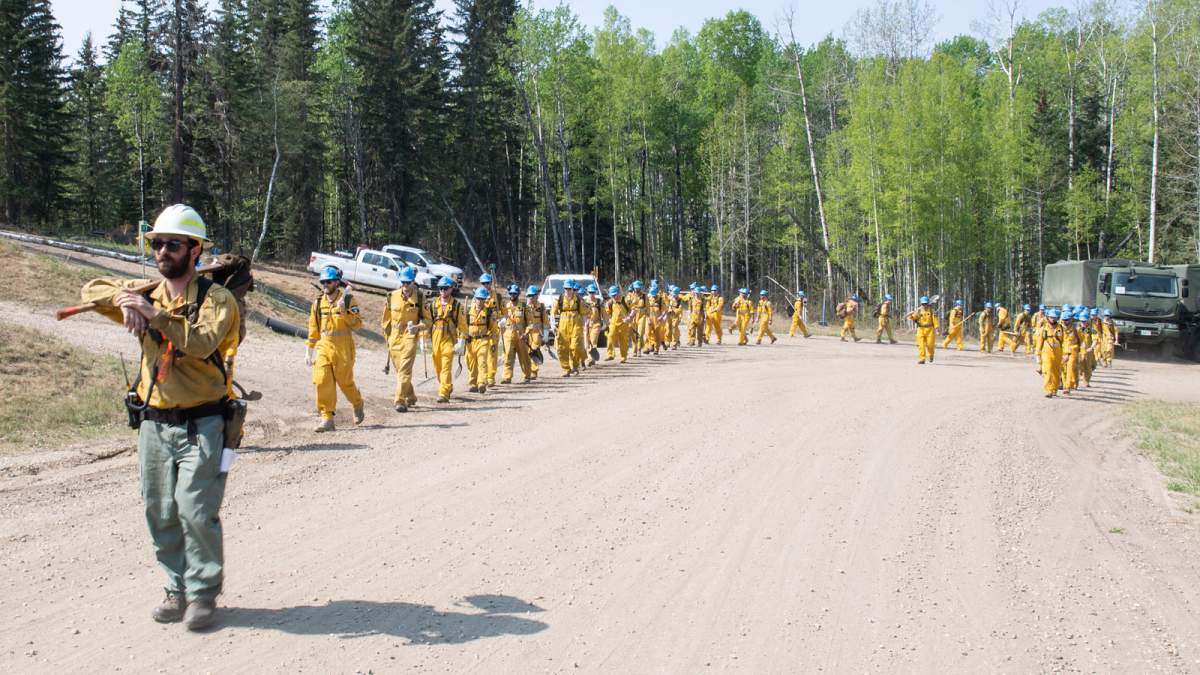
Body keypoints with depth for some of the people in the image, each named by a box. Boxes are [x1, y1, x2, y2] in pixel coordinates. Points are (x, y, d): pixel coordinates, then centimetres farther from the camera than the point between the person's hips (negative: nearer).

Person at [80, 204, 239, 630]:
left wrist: (156, 314, -29)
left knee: (196, 512, -8)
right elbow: (92, 291, 7)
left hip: (200, 426, -5)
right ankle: (178, 589, 20)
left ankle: (203, 593, 5)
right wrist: (122, 299, -13)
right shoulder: (147, 295, 10)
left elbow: (202, 342, -23)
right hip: (153, 423, 6)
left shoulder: (216, 299, -6)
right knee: (160, 514, 9)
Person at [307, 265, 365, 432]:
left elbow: (358, 324, -9)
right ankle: (326, 419, -4)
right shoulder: (318, 302, 10)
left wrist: (343, 312, -22)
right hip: (323, 347, 3)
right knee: (322, 381, -8)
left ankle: (358, 405, 34)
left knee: (345, 382, 4)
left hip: (343, 348, -3)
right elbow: (313, 329, 16)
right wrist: (309, 351, 16)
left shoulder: (348, 299, -3)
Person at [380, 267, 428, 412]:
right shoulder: (392, 296, 3)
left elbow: (426, 320, 1)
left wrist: (418, 327, -19)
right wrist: (387, 335, 13)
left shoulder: (420, 298, -3)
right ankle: (410, 397, 31)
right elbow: (386, 318, 14)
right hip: (394, 338, 4)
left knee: (405, 369, -15)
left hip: (410, 337, -4)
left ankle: (400, 401, -17)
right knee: (399, 370, 13)